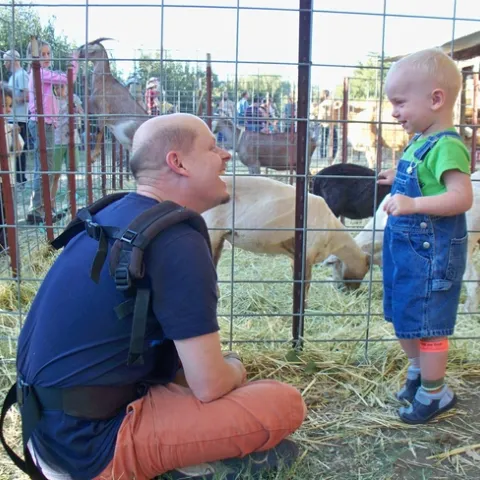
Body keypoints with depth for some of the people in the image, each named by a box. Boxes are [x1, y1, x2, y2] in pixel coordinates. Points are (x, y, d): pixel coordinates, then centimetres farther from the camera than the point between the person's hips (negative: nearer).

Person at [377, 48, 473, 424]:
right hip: (406, 248, 10)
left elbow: (462, 197, -30)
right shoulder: (420, 142, 8)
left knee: (426, 323, 3)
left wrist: (413, 203, -38)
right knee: (404, 317, 22)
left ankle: (434, 393, 20)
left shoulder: (446, 147, -21)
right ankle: (418, 372, 42)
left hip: (431, 254, -10)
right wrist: (399, 182, 13)